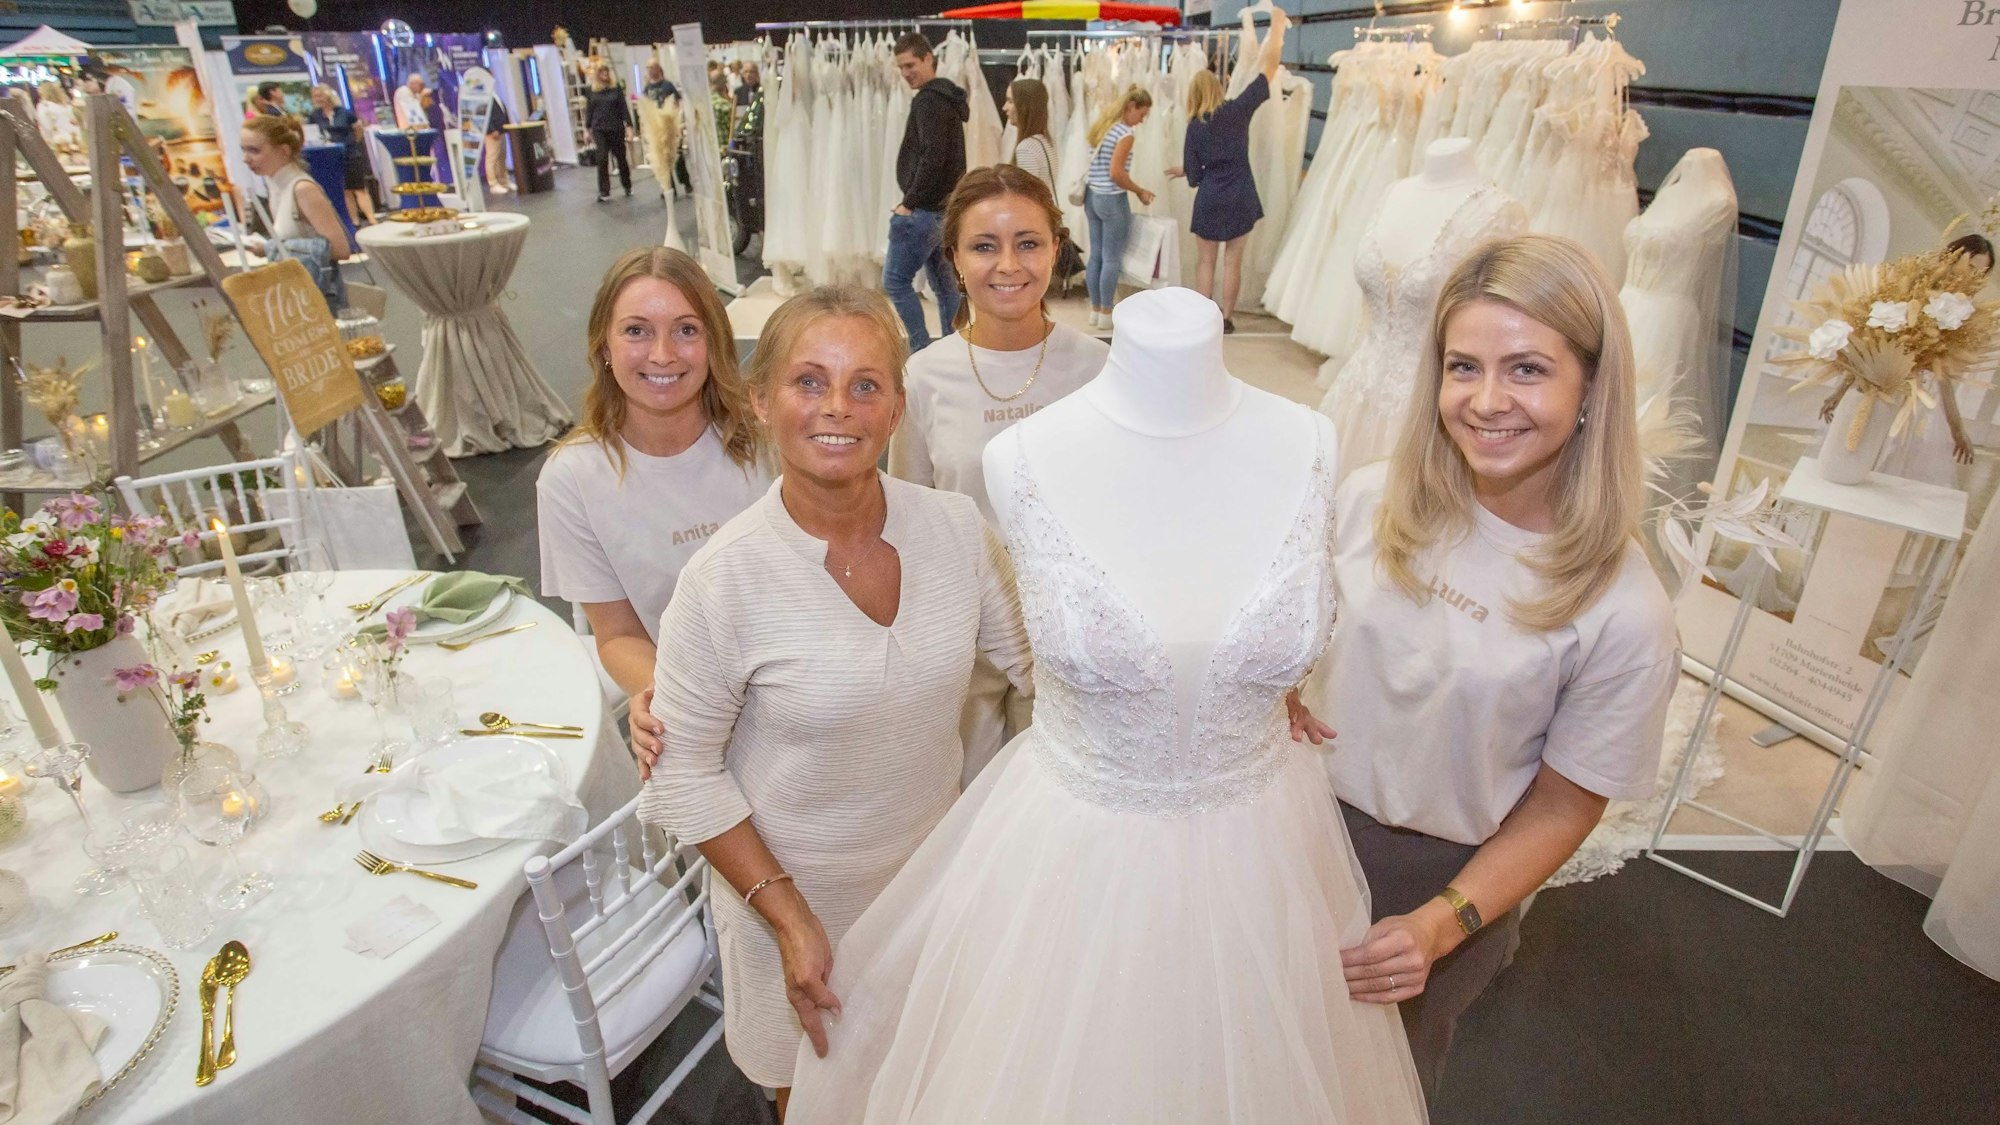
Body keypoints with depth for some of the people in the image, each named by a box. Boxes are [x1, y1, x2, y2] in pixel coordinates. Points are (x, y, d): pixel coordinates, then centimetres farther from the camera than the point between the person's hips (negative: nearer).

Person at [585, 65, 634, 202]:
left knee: (621, 157, 10)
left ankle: (627, 186, 28)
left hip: (616, 128, 0)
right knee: (602, 160, -5)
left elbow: (623, 107, -1)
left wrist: (629, 125, -8)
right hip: (599, 129, 0)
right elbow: (589, 110, 7)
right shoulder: (591, 89, 4)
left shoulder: (616, 87, 1)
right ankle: (604, 192, -3)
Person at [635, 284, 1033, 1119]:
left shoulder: (955, 526, -15)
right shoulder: (725, 578, -25)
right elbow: (684, 775, -15)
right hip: (798, 887, -3)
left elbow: (1038, 658, -2)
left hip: (936, 861, 3)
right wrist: (787, 916, -16)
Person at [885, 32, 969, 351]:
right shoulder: (948, 97, 17)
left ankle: (923, 352, -3)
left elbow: (932, 158, -24)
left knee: (895, 280, -4)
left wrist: (909, 202, -17)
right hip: (945, 207, 10)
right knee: (945, 284, 12)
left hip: (924, 209, -10)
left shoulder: (928, 100, -14)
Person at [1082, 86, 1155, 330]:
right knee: (1112, 259, 0)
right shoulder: (1125, 133, -15)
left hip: (1092, 196, 8)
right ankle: (1106, 314, 6)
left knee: (1096, 256, 11)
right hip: (1112, 200, -8)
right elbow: (1115, 173, -20)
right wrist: (1140, 191, -9)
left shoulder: (1099, 126, 12)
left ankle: (1095, 310, 17)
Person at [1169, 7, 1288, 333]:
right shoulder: (1238, 110, -5)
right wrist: (1278, 21, 5)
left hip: (1209, 199, 0)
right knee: (1233, 260, 8)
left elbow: (1194, 176, -2)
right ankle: (1226, 318, 14)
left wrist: (1182, 170, 22)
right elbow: (1269, 66, -3)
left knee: (1205, 261, 9)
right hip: (1240, 197, 0)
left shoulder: (1194, 127, -3)